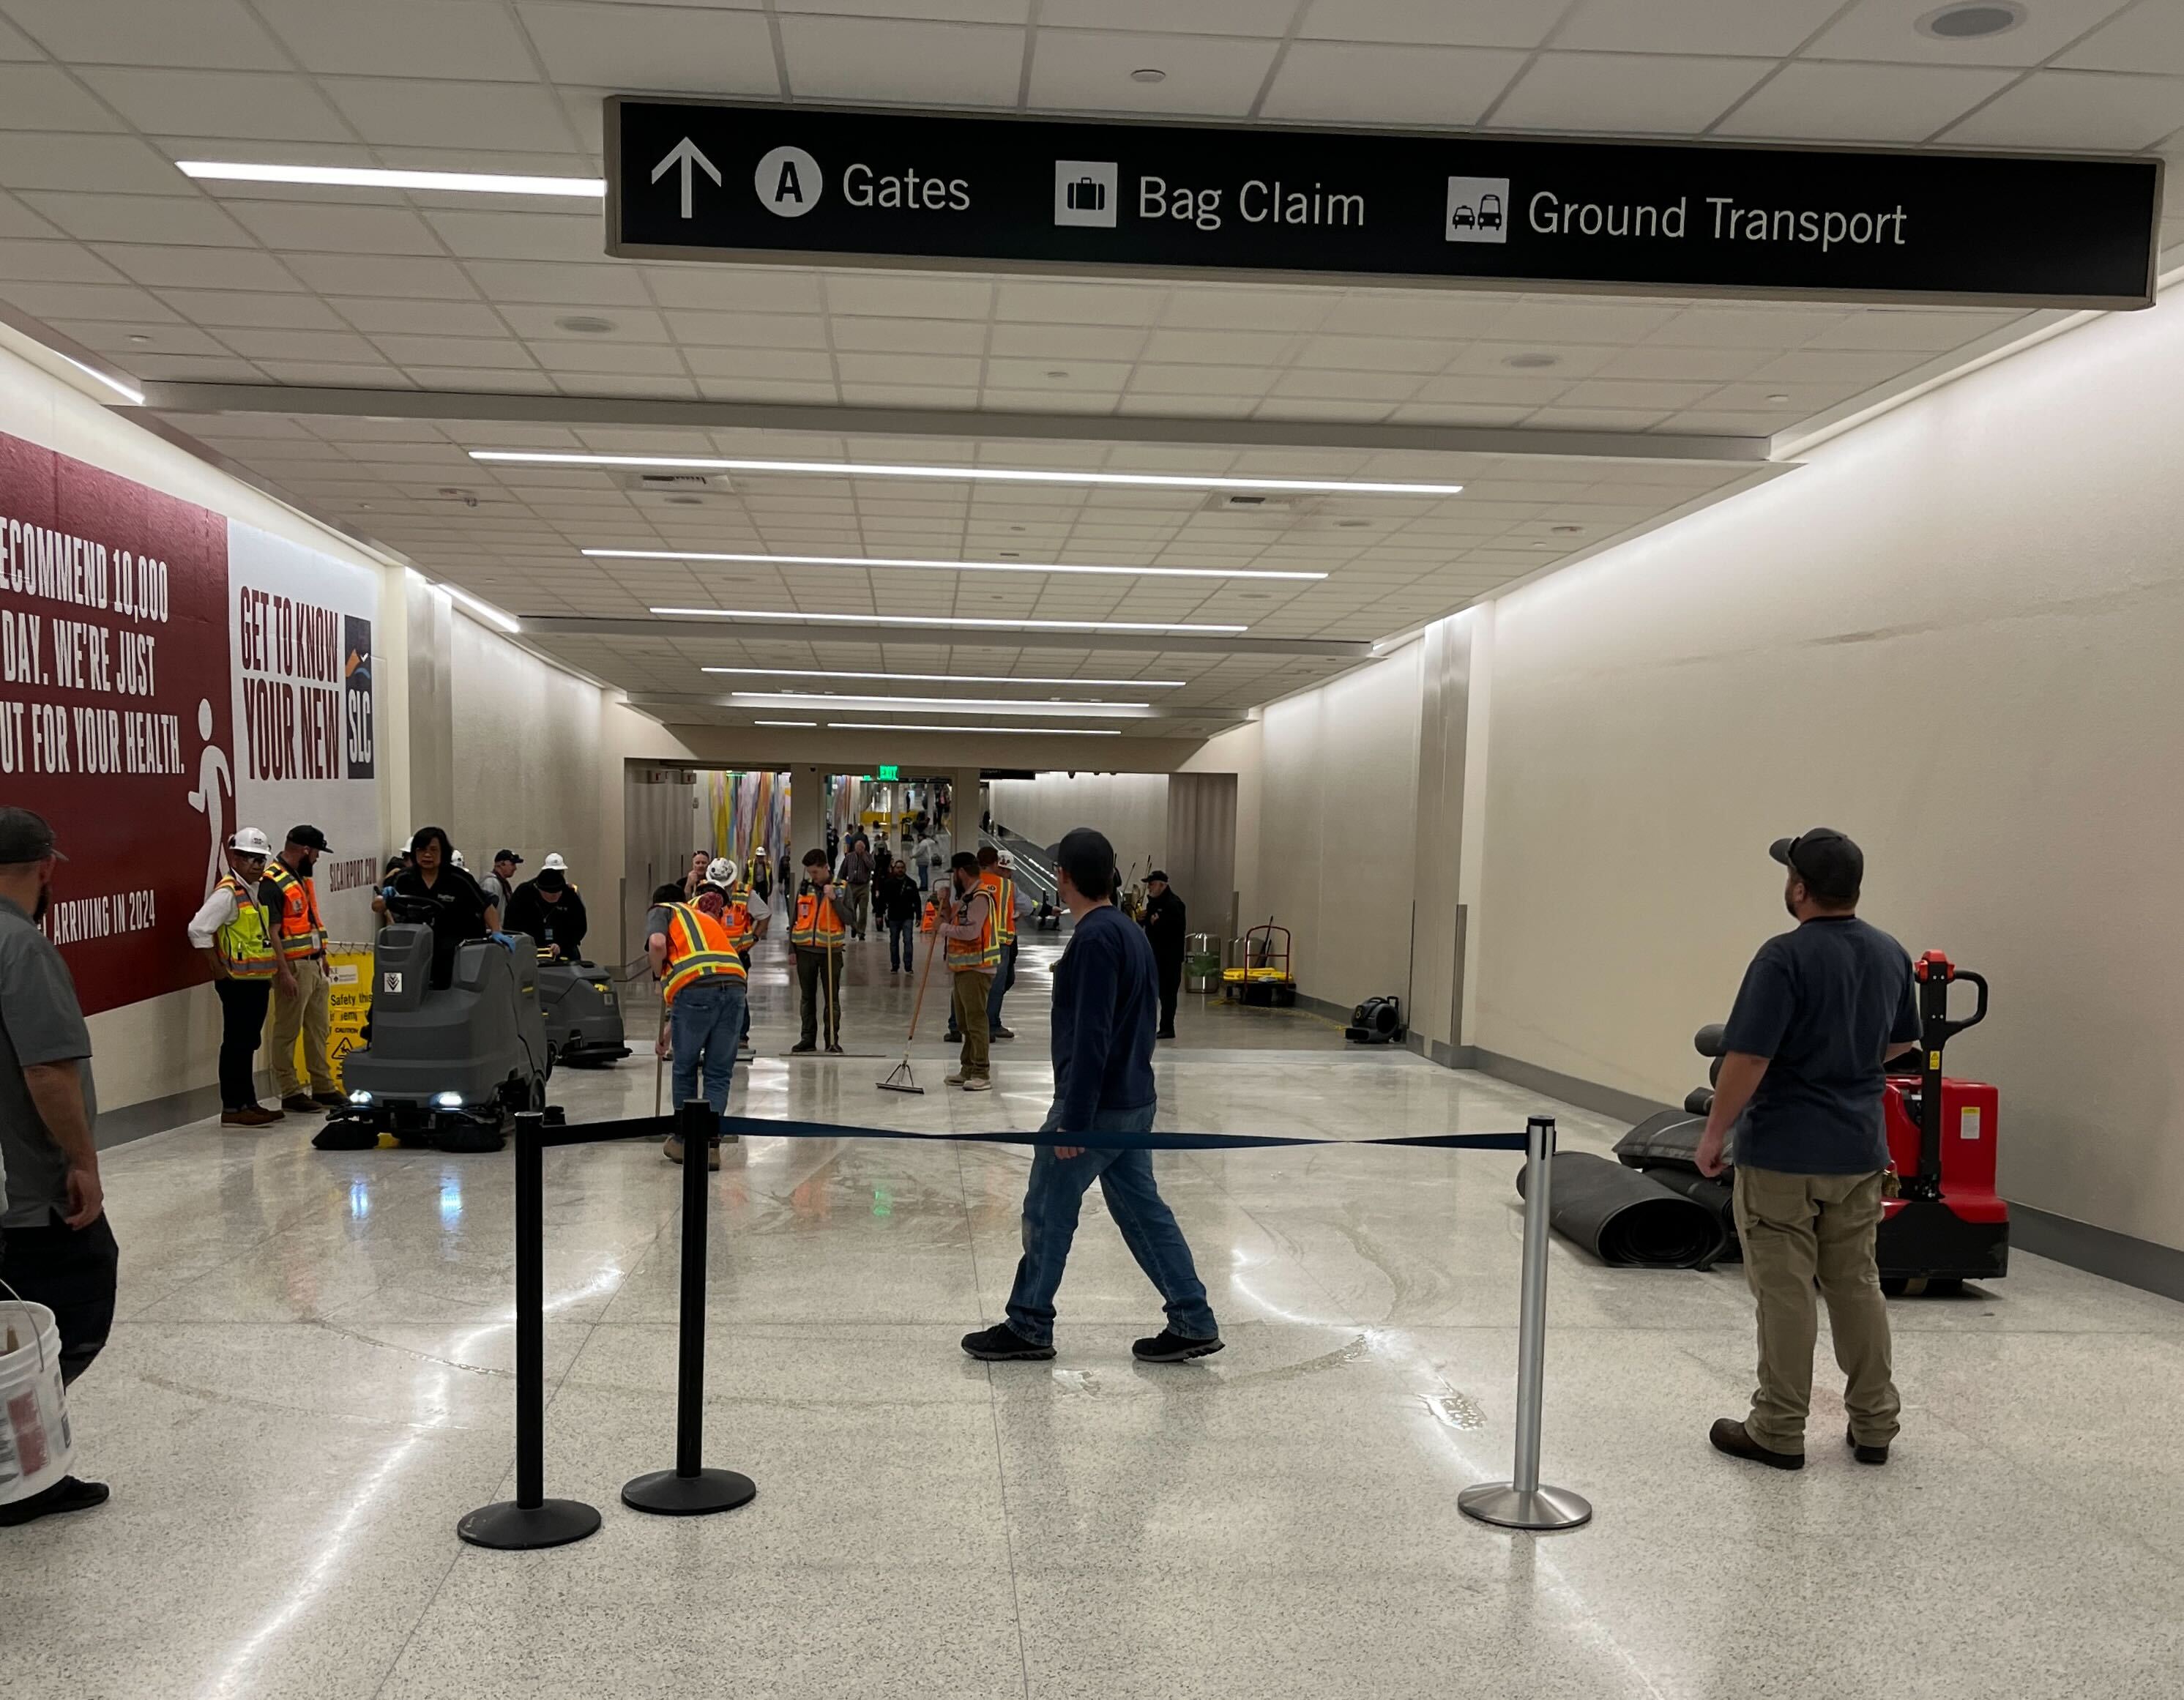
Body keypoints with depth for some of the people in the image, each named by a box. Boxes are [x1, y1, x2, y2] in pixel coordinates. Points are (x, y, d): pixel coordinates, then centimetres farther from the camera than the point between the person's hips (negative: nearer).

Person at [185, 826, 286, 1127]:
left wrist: (282, 969, 17)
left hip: (258, 980, 9)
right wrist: (219, 969, -16)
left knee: (248, 1043, 14)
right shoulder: (228, 893, -13)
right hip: (237, 981, -9)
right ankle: (232, 1108, 0)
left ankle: (248, 1103, 21)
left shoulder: (257, 890, 14)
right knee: (237, 1043, -5)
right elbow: (198, 929, -22)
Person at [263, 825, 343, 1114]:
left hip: (314, 964, 9)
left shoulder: (303, 877, 13)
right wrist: (284, 974, -22)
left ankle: (323, 1087, 21)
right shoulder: (272, 883, -16)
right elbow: (271, 933, -19)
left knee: (319, 1028, 14)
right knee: (287, 1032, 0)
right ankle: (290, 1093, 6)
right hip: (293, 967, -9)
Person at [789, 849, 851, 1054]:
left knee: (832, 997, 1)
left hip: (830, 950, -3)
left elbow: (849, 919, -9)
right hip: (805, 950, 3)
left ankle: (833, 1040, 6)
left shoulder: (841, 888, -2)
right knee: (807, 997, 9)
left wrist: (834, 898, -19)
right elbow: (795, 920, 12)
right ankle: (808, 1039, 15)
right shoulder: (804, 888, 7)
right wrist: (791, 948, 8)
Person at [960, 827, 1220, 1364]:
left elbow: (1091, 1036, -23)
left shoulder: (1095, 938, -19)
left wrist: (1074, 1118, -21)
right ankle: (1193, 1322, 15)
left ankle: (1028, 1327, 15)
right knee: (1142, 1209, 13)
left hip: (1098, 1105, -9)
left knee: (1047, 1212, 4)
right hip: (1134, 1100, 9)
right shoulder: (1130, 933, 10)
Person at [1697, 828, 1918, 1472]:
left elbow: (1748, 1058, -21)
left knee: (1784, 1292, 1)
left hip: (1782, 1152, -7)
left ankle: (1779, 1431, 10)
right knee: (1857, 1284, 16)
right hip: (1860, 1149, 7)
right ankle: (1874, 1424, 23)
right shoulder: (1891, 953, 4)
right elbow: (1902, 1042, 17)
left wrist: (1714, 1132, -10)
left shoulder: (1785, 957, -19)